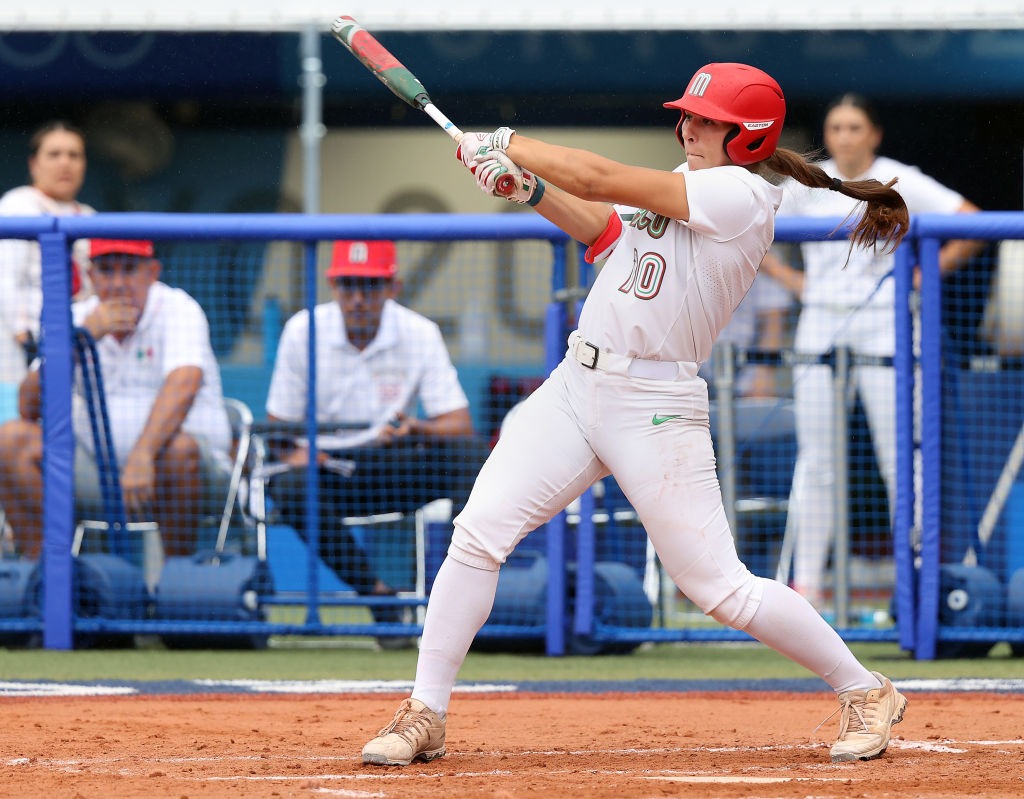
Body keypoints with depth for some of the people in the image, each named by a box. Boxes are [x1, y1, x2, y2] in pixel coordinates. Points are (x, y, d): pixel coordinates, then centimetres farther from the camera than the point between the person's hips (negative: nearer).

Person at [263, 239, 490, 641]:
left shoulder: (420, 334, -6)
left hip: (394, 472, 1)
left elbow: (460, 426, -12)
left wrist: (416, 429, -35)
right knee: (291, 487, -36)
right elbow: (278, 424, 1)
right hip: (328, 468, -1)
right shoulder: (303, 331, -5)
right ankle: (378, 594, -25)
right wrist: (295, 452, -24)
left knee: (471, 451, -26)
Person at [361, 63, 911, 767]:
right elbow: (604, 230, 23)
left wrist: (505, 144, -4)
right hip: (574, 385, 8)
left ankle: (866, 692, 12)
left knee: (719, 586, -6)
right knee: (479, 531, -6)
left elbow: (601, 179, -15)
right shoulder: (691, 187, 14)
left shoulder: (741, 195, -14)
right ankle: (425, 716, 0)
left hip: (654, 407, -8)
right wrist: (526, 184, 7)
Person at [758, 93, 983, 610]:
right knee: (815, 459, 0)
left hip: (882, 324, -3)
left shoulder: (901, 183, -1)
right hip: (820, 325, 3)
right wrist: (789, 278, 6)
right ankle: (807, 582, 2)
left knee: (898, 455, -6)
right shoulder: (805, 185, 7)